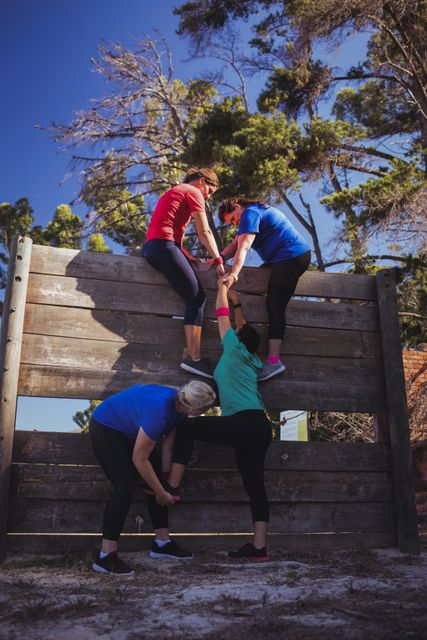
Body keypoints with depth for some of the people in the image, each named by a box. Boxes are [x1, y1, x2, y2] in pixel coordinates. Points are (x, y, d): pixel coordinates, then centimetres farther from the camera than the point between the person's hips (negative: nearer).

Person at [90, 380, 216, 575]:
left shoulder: (178, 404, -12)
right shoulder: (159, 412, -37)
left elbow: (168, 446, -5)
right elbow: (139, 459, -28)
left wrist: (165, 483, -4)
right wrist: (161, 492, -18)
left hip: (127, 431, 9)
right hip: (105, 428, -9)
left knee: (156, 479, 5)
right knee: (126, 485, -19)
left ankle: (162, 543, 15)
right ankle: (105, 557, -14)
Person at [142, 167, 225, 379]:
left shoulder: (175, 192, 31)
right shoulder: (193, 192, 3)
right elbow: (204, 232, -3)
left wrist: (187, 257, 14)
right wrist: (218, 260, -1)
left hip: (151, 246, 10)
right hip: (164, 245, -10)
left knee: (195, 297, 8)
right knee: (197, 298, -13)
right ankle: (193, 358, -22)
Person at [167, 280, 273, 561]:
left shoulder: (235, 349, 4)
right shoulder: (253, 360, 22)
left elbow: (222, 317, 16)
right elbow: (245, 328, 39)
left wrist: (222, 288, 29)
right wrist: (237, 303, 46)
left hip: (244, 422, -8)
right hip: (260, 427, 8)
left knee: (187, 428, -1)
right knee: (255, 484, 5)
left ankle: (173, 486, -4)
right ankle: (259, 546, 3)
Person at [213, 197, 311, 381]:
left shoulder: (250, 213, -8)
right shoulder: (258, 210, 23)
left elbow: (244, 247, -23)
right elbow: (236, 244, 14)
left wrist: (234, 274, -33)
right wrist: (219, 258, -1)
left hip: (290, 257, -11)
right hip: (300, 254, 11)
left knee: (275, 307, -17)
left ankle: (274, 360, -25)